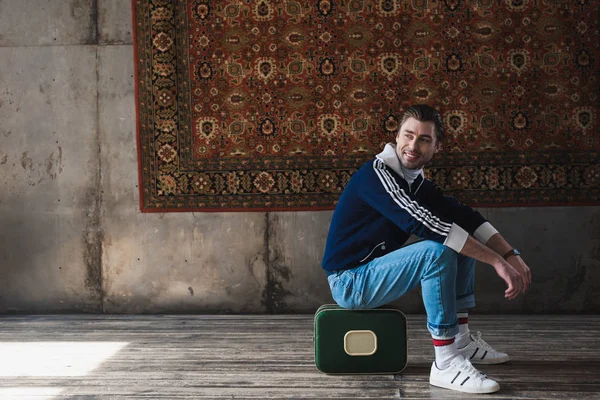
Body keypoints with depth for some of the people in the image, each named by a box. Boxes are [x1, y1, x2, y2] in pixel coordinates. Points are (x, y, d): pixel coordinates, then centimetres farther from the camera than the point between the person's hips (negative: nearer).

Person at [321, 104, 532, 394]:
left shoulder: (417, 182, 6)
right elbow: (422, 223, -32)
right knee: (439, 251, -28)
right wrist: (497, 261, -32)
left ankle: (462, 340, 8)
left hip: (377, 268, 9)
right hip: (349, 282, -9)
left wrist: (511, 255, -16)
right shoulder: (376, 173, -20)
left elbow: (465, 217, 0)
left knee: (466, 242, 7)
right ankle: (446, 364, -24)